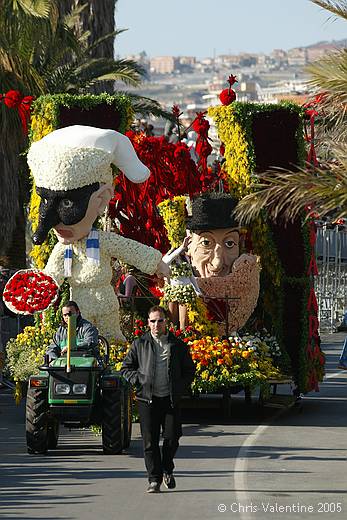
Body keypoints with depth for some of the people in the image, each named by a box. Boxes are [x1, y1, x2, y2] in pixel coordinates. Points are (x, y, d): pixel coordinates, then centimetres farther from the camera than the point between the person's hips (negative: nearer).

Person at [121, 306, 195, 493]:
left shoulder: (178, 345, 10)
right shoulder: (140, 344, 9)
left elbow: (189, 369, 18)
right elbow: (126, 368, 13)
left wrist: (182, 387, 3)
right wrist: (138, 381, -3)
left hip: (171, 399, 0)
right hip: (147, 400, 0)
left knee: (172, 437, -1)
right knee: (150, 441, -4)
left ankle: (167, 470, 25)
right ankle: (154, 479, 1)